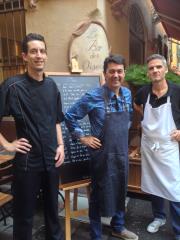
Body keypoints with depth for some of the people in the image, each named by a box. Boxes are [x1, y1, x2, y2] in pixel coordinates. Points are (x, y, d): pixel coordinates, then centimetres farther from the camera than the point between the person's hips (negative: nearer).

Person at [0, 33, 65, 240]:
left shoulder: (51, 85, 4)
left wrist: (60, 145, 4)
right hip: (27, 161, -5)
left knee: (52, 207, 22)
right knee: (24, 213, 13)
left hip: (51, 159, 5)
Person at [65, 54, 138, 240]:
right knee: (99, 195, 9)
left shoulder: (127, 94, 3)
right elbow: (70, 117, -8)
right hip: (102, 155, -6)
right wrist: (83, 138, -9)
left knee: (120, 191, 20)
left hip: (122, 153, 6)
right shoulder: (93, 97, -16)